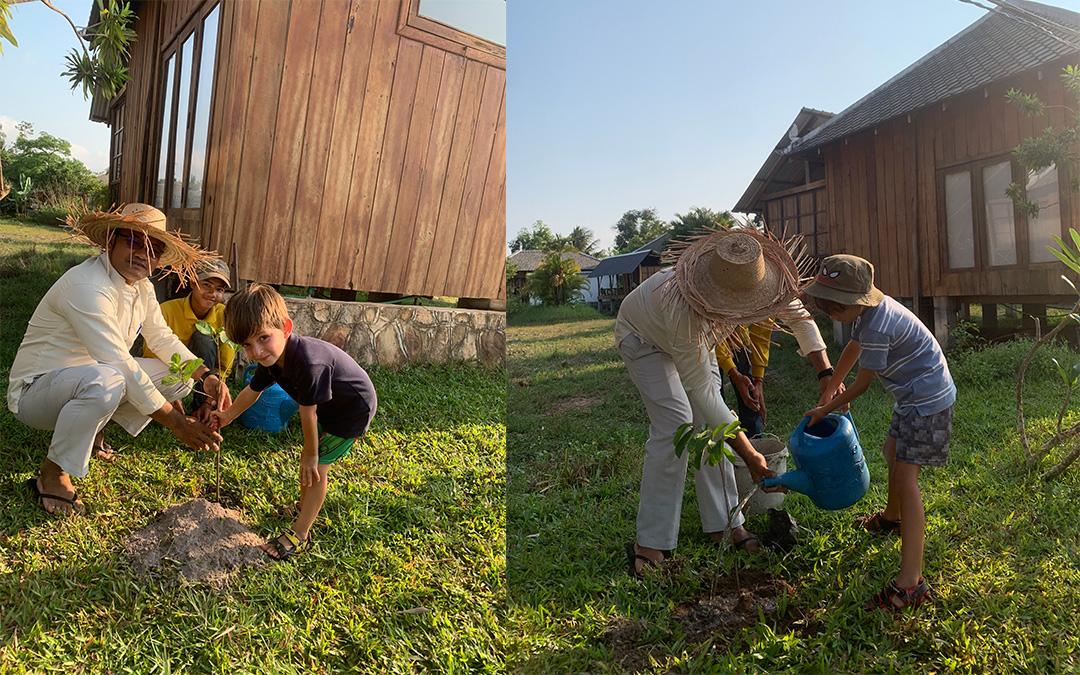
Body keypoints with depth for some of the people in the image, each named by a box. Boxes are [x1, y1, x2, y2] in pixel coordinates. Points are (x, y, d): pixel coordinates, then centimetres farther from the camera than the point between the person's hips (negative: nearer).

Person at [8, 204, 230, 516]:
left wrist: (207, 376, -9)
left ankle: (91, 428, 12)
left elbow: (163, 338, 8)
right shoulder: (88, 286, -28)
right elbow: (120, 365, -32)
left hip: (90, 379, 9)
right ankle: (52, 474, -15)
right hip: (34, 390, -8)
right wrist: (176, 423, -31)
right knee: (105, 381, -39)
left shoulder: (141, 287, 1)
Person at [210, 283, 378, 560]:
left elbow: (308, 414, -27)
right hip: (329, 406, 8)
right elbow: (251, 391, 9)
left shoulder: (308, 363, -41)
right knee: (308, 461, 17)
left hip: (354, 408, -8)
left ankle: (300, 536, 5)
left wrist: (311, 453, -15)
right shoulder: (271, 358, -13)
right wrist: (228, 416, 22)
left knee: (316, 467, -6)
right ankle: (305, 510, 40)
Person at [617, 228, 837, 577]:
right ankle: (648, 543, -11)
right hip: (644, 336, -6)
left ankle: (724, 523, 10)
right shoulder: (686, 311, -46)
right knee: (674, 425, -19)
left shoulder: (745, 278, -29)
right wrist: (748, 454, -30)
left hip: (694, 335, 7)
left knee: (710, 423, -1)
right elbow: (701, 390, -35)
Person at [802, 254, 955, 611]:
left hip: (928, 400, -10)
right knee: (894, 455, 26)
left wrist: (826, 410, -3)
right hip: (912, 395, 10)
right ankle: (892, 517, 53)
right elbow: (853, 349, 16)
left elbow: (863, 382, -18)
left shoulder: (877, 327, -29)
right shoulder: (869, 308, 1)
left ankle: (910, 582, -16)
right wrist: (828, 392, 18)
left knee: (905, 477, -15)